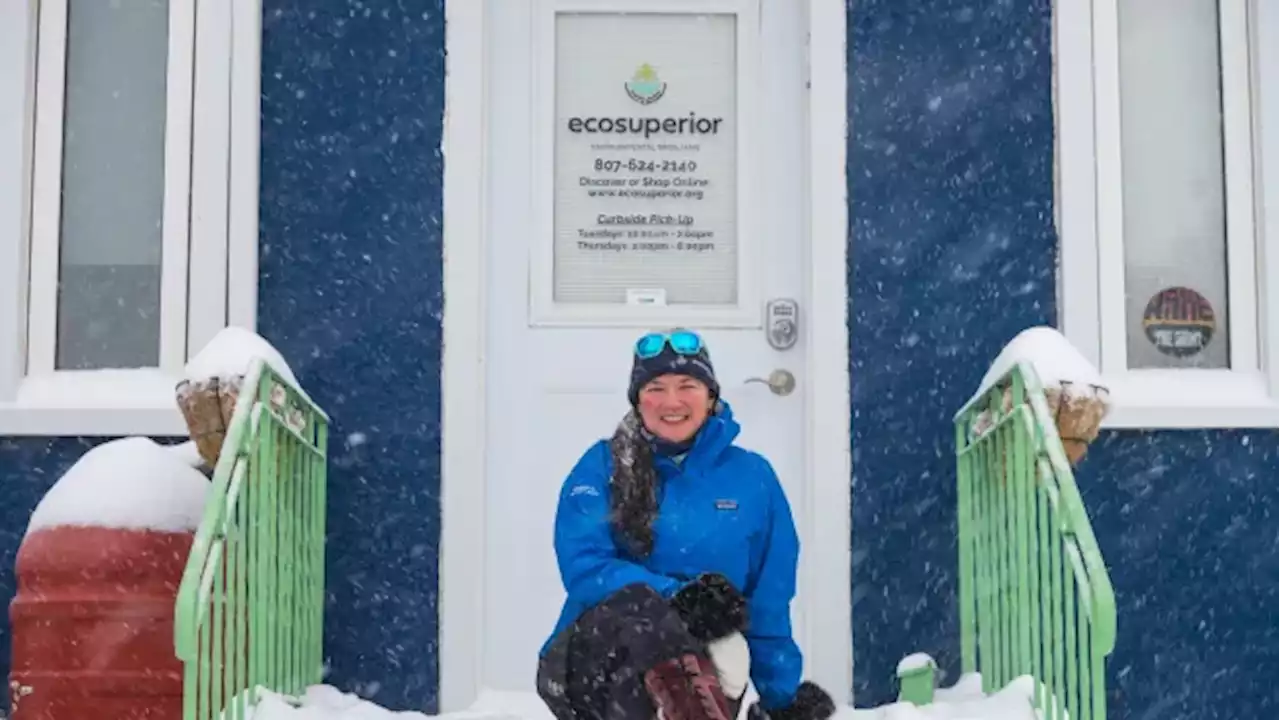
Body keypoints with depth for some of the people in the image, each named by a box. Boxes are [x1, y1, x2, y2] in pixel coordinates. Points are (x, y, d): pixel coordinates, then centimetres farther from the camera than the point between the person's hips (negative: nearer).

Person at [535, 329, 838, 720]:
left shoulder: (753, 476, 9)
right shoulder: (603, 466, 5)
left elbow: (769, 604, 12)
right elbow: (585, 567, -9)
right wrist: (675, 597, -22)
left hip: (697, 667, 3)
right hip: (597, 662, -2)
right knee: (636, 605, -37)